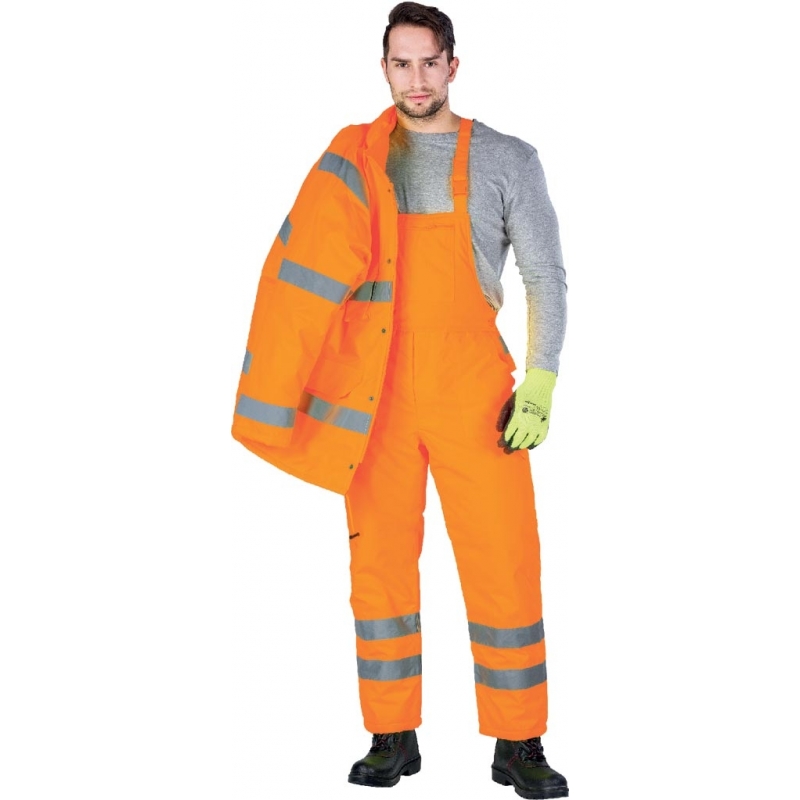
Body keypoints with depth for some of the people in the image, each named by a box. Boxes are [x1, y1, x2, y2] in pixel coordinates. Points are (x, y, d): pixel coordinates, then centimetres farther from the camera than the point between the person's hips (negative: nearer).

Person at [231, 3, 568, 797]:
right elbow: (311, 273, 8)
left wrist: (540, 386, -9)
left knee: (504, 565, -3)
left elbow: (546, 277, 2)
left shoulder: (507, 161, 2)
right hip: (377, 401, 2)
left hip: (471, 396, -2)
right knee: (380, 565, 6)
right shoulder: (356, 161, 7)